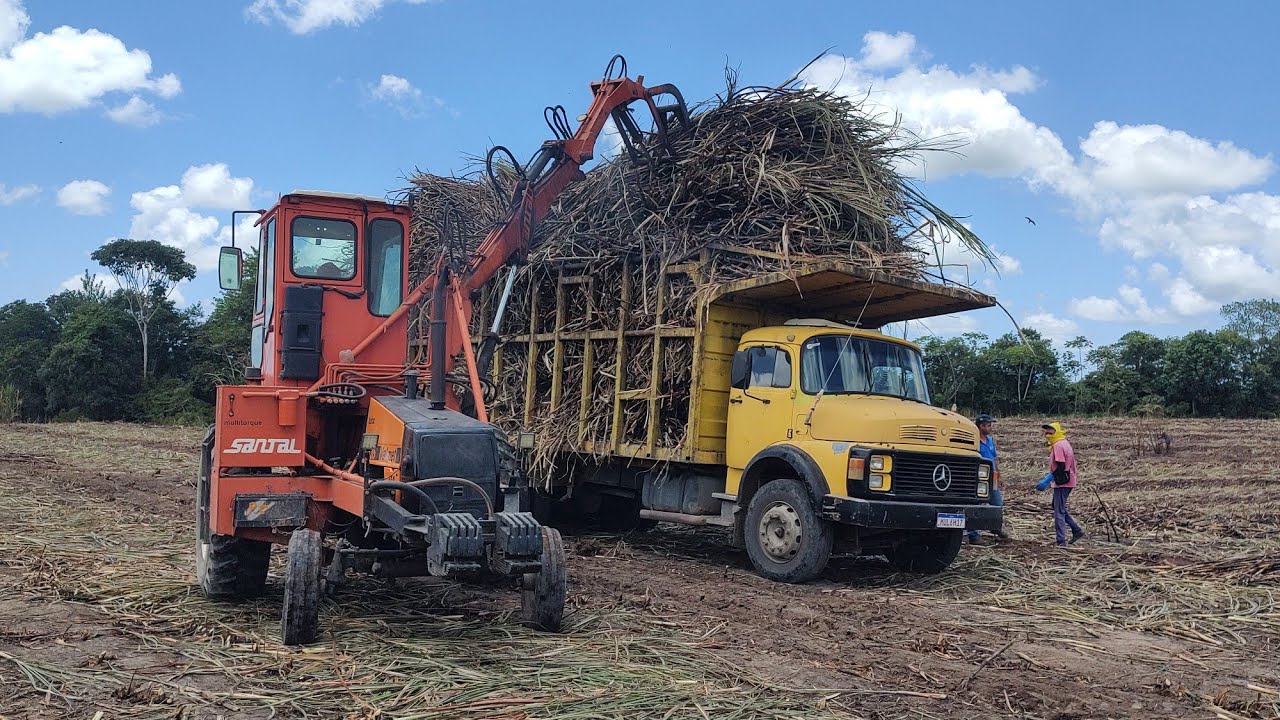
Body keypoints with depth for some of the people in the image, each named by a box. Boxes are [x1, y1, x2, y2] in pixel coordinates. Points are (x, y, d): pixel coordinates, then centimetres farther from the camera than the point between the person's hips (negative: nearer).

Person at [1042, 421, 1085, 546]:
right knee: (1059, 507, 21)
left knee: (1059, 511, -5)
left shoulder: (1058, 446, -17)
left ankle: (1061, 541, -2)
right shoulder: (1065, 443, 14)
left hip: (1062, 483, -10)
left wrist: (1049, 479, -19)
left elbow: (1060, 466, -23)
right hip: (1069, 481, 10)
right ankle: (1077, 530, 22)